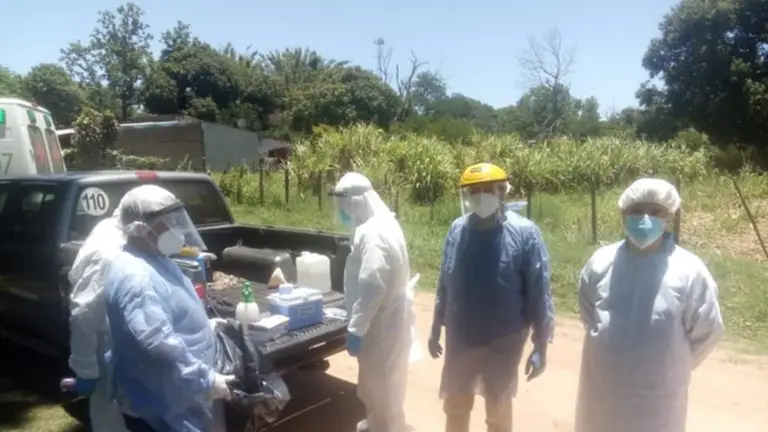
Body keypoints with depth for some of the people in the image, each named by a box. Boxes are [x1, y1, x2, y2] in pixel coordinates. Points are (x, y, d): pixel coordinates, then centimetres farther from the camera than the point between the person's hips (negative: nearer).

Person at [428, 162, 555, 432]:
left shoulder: (524, 233, -15)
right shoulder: (458, 229, -4)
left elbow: (539, 294, -12)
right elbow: (444, 284, 5)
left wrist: (541, 345, -11)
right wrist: (436, 328, 10)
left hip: (503, 341, -3)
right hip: (460, 338, 3)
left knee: (498, 410, 17)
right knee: (455, 405, 19)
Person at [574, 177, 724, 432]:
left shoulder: (689, 271, -14)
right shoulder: (601, 263, -5)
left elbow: (707, 329, -3)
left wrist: (670, 368, 5)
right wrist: (611, 347, 9)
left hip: (659, 394, -2)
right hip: (602, 388, 3)